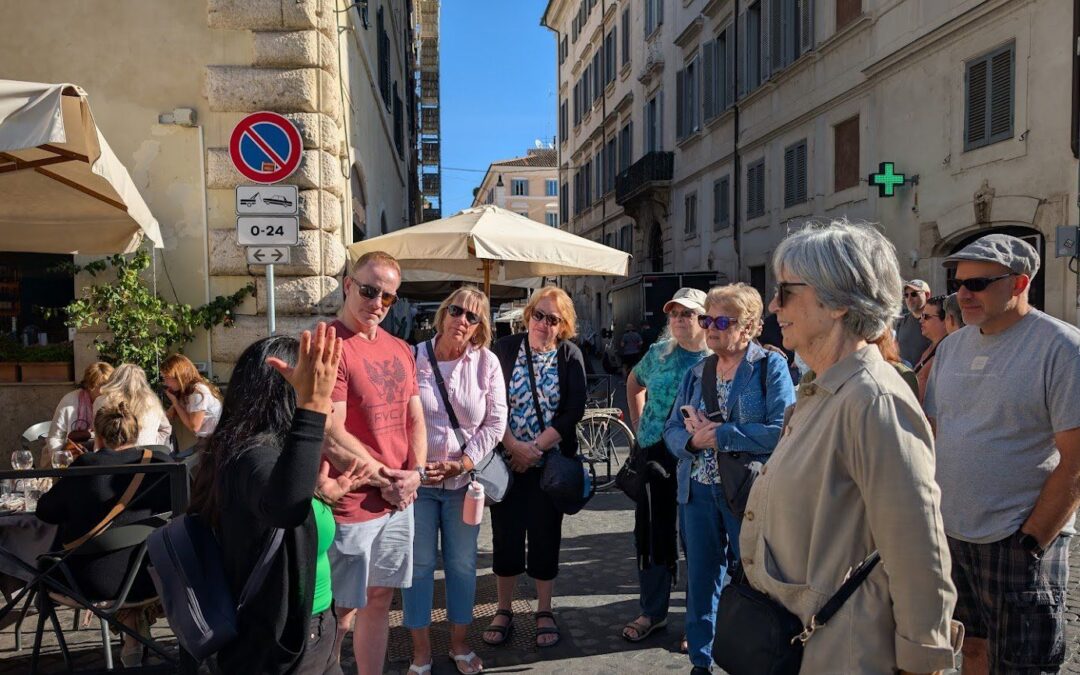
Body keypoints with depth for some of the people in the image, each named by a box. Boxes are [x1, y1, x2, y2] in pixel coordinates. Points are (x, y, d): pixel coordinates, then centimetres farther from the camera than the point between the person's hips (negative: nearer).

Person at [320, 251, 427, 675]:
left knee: (379, 600, 17)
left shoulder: (400, 350, 10)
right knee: (340, 613, 5)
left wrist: (414, 473, -2)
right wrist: (385, 478, -10)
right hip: (349, 506, -7)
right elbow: (332, 436, -18)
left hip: (399, 500, 7)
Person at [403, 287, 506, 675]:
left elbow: (494, 423, -3)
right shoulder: (413, 358, -6)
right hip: (416, 480, -1)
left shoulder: (487, 363, -3)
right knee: (418, 565, 7)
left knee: (462, 564, 12)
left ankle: (459, 644, 31)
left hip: (463, 481, 1)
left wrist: (462, 464, -12)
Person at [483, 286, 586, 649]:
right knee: (506, 535, 7)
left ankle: (544, 612, 25)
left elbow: (573, 411, -8)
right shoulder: (505, 349, -2)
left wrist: (535, 448, -14)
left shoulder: (570, 356, -2)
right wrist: (514, 446, -16)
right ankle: (503, 611, 24)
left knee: (546, 535, 9)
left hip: (551, 463, 0)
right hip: (507, 460, 0)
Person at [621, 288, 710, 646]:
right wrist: (638, 426, 15)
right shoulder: (658, 353, 6)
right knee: (651, 533, 11)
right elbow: (634, 383, 23)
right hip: (655, 455, 4)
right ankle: (651, 612, 28)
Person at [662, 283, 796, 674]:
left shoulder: (771, 366, -6)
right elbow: (672, 429, 6)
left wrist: (718, 435, -18)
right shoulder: (697, 372, 11)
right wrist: (693, 440, -16)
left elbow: (781, 430, -19)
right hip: (698, 492, 5)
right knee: (700, 579, 15)